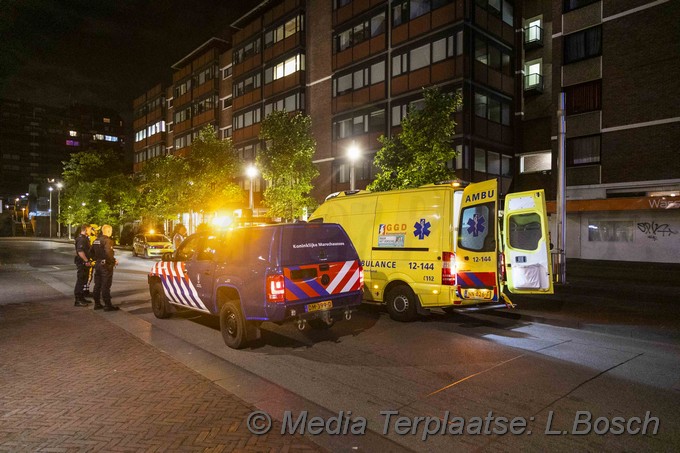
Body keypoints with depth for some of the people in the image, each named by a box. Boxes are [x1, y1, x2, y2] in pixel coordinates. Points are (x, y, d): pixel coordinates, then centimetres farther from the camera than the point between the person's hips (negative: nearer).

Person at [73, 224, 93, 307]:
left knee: (83, 281, 18)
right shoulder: (81, 239, -18)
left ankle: (82, 298, 28)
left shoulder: (85, 238, 16)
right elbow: (80, 252, -28)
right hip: (82, 263, -11)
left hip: (84, 263, 11)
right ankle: (78, 300, -1)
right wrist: (86, 261, -25)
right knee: (80, 281, -6)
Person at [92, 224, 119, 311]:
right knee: (106, 286, -5)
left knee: (97, 285, 14)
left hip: (97, 264, 9)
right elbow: (108, 254, -26)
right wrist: (114, 261, -12)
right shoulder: (107, 240, -16)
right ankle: (107, 305, 0)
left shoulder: (96, 240, 11)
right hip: (106, 265, -8)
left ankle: (97, 304, 21)